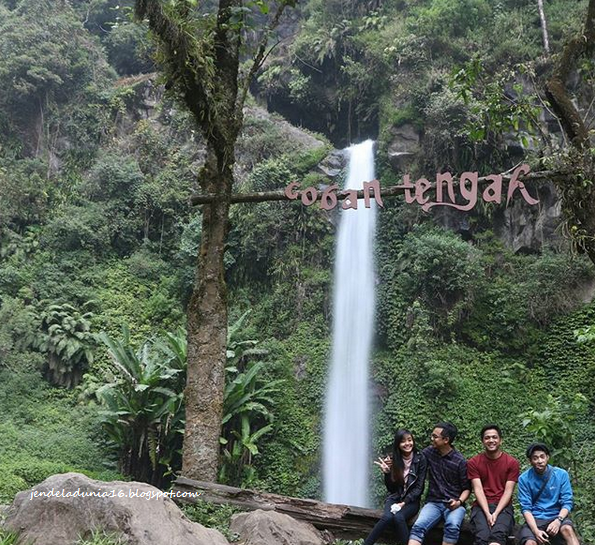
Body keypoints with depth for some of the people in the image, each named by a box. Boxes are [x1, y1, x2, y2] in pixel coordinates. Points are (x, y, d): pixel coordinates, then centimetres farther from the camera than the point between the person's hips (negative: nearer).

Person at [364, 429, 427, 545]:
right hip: (394, 498, 1)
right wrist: (387, 472, -17)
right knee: (387, 517, -30)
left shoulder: (420, 460, -6)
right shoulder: (393, 460, -1)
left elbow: (419, 488, -5)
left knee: (398, 517, -33)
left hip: (411, 501, -1)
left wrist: (404, 503, -15)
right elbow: (391, 488, 0)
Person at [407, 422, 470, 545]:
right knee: (418, 526, -29)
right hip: (433, 503, 2)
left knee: (453, 526, -37)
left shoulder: (460, 461, -6)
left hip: (453, 504, -2)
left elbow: (466, 488, 1)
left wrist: (459, 502, -18)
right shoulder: (429, 452, 5)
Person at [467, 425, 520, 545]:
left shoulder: (512, 463, 4)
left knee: (498, 535, -33)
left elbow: (508, 491, -2)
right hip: (482, 507, 1)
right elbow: (478, 489, -3)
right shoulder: (473, 463, 5)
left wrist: (496, 513, -15)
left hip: (503, 507, 0)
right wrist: (487, 513, -17)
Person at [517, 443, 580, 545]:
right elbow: (526, 508, -7)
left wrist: (558, 520, -24)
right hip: (534, 519, -1)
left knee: (567, 529, -33)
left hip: (556, 517, 1)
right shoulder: (524, 479, -5)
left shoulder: (561, 474, -2)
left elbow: (567, 503, -4)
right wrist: (536, 530, -24)